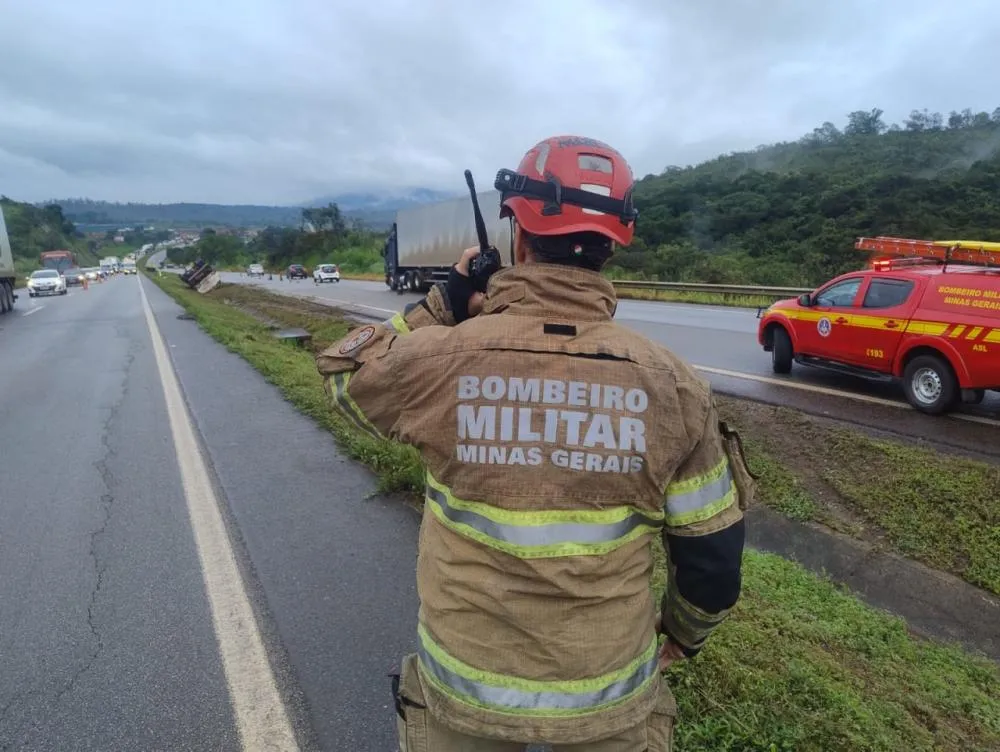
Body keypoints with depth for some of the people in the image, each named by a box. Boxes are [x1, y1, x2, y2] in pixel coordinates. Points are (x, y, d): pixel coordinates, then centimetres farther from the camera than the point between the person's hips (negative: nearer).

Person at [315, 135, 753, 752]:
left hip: (464, 689, 0)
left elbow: (343, 372, 4)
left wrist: (442, 306, 4)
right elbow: (713, 555, -6)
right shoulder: (670, 384, -15)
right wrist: (684, 635, 13)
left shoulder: (438, 358, -20)